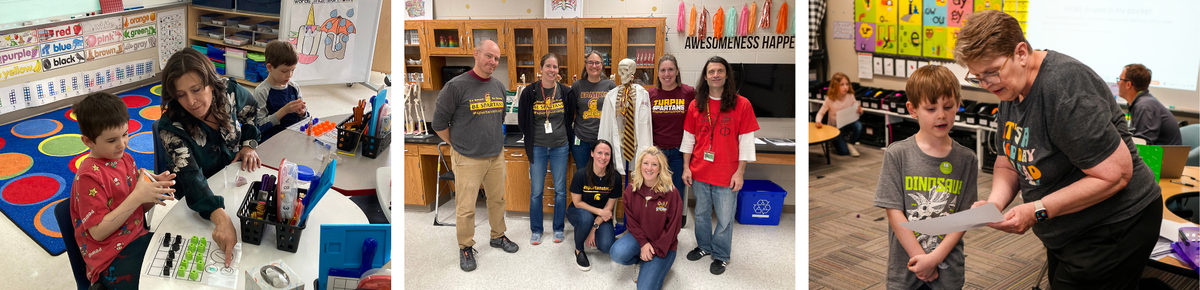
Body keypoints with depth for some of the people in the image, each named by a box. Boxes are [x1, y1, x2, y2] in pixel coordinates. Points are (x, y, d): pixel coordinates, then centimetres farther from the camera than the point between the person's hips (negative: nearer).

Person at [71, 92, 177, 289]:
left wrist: (153, 192, -8)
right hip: (111, 259, -7)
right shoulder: (89, 176, -16)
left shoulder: (126, 159, 4)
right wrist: (137, 196, -24)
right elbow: (98, 232, -19)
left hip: (138, 239, 7)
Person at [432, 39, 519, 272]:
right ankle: (466, 248, 16)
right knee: (466, 208, -1)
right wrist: (459, 145, 1)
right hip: (468, 160, -6)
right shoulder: (457, 86, -13)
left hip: (496, 157, 6)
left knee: (498, 199, 16)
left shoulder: (499, 87, 7)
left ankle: (498, 236, 35)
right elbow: (439, 123, -7)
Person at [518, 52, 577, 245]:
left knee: (560, 190, 8)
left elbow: (571, 118, 11)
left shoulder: (566, 92, -1)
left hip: (560, 147, 1)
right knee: (536, 191, 5)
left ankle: (559, 229, 22)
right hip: (537, 148, -1)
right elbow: (522, 121, 5)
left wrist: (567, 136, 8)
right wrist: (533, 137, 7)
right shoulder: (530, 92, -5)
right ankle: (536, 230, 19)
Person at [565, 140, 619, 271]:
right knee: (586, 217, -39)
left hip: (602, 216, 2)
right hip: (578, 212, -2)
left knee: (606, 246, -23)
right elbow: (577, 203, -12)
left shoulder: (615, 178, -15)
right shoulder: (580, 175, -20)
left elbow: (609, 207, -8)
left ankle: (592, 236, 15)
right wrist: (599, 211, -20)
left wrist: (594, 228, -16)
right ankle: (578, 250, -11)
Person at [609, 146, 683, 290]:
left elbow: (672, 227, -12)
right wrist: (643, 243, -15)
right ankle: (642, 261, 6)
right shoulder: (631, 189, -5)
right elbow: (631, 220, -2)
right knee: (617, 253, -29)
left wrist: (656, 250, -13)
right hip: (639, 236, 4)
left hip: (663, 245, -3)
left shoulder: (671, 192, -16)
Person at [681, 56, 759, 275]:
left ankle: (720, 256, 24)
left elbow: (746, 141, -5)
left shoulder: (741, 104, -7)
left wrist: (739, 172, -8)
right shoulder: (696, 105, 3)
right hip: (699, 173, 3)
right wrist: (686, 167, 4)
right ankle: (704, 246, 38)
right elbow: (688, 138, 9)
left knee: (724, 218, 6)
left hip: (726, 174, -3)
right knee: (701, 213, 17)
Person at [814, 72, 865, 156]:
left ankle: (850, 143, -3)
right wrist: (818, 122, -28)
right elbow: (820, 113, -8)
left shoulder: (850, 97, -11)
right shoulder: (830, 100, -17)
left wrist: (860, 111, -25)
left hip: (847, 124, 3)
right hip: (835, 127, -3)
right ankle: (835, 143, 21)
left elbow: (856, 111, 0)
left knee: (858, 125, -32)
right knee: (843, 151, -17)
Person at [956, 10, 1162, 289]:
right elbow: (1008, 164, 7)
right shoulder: (1011, 89, 2)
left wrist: (1037, 211, -28)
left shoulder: (1065, 89, -27)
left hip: (1113, 231, -9)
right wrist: (994, 203, -14)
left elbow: (1115, 175, -27)